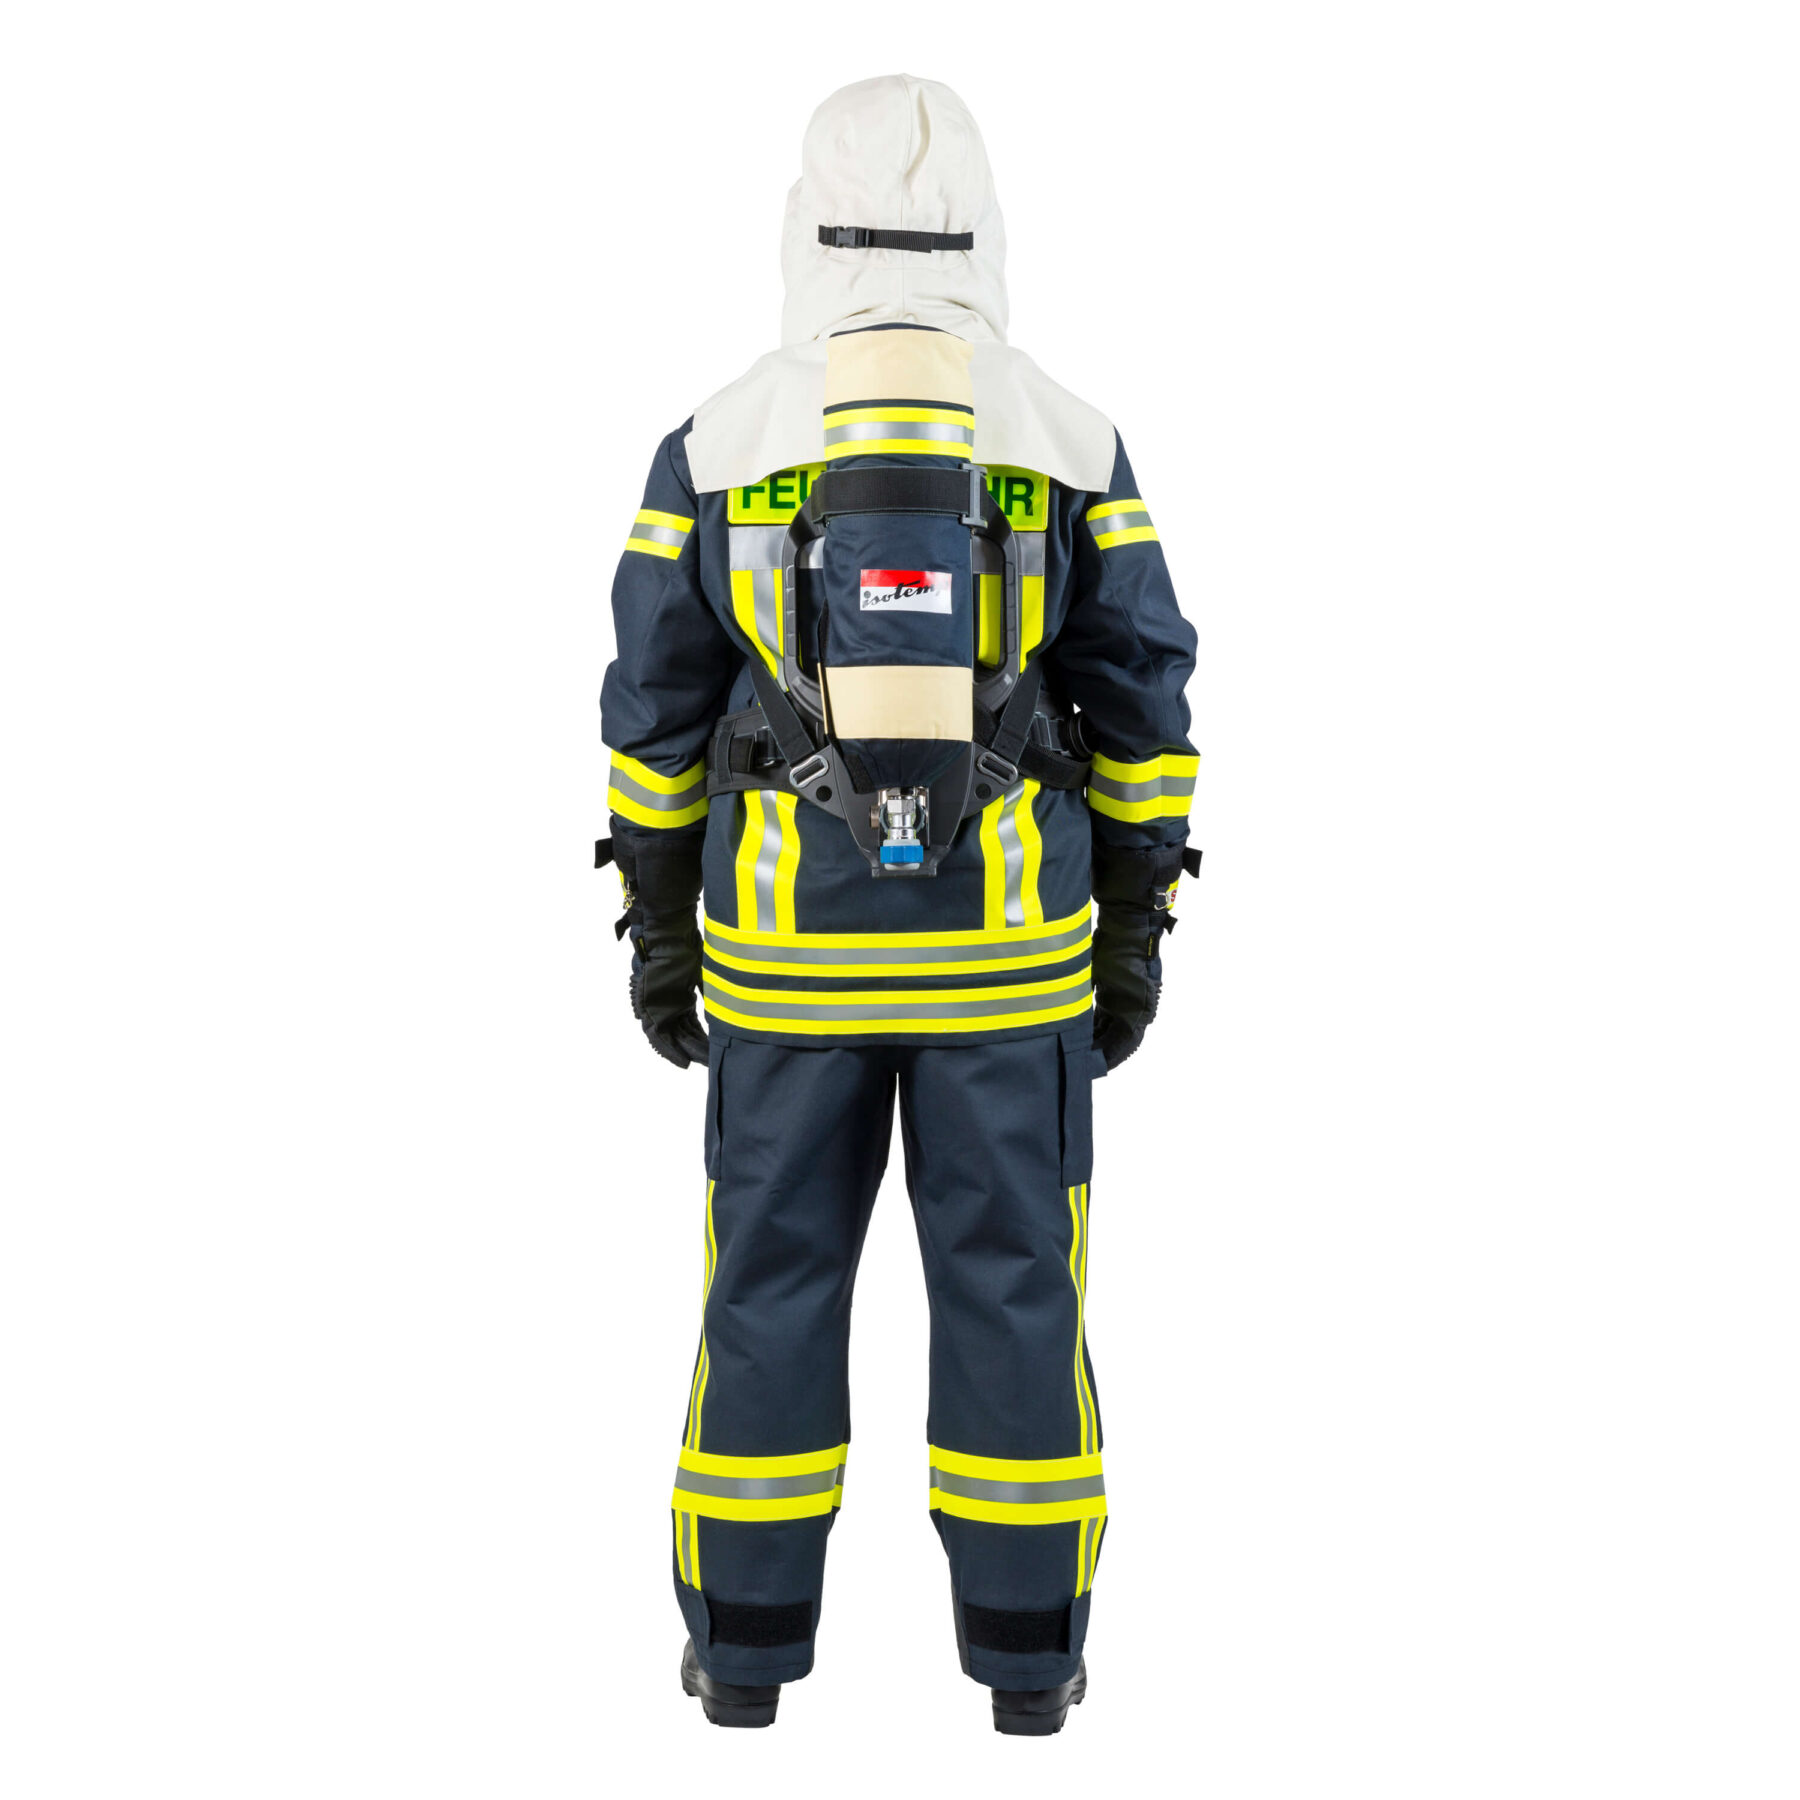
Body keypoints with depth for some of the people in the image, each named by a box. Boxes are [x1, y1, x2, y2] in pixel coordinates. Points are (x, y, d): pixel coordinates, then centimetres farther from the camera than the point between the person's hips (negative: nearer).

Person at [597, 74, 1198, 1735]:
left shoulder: (719, 443, -2)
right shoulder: (1070, 441, -1)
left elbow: (658, 708, 0)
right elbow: (1142, 704, 0)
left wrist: (656, 929, 9)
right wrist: (1134, 934, 8)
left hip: (793, 932, 0)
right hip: (1003, 936, 0)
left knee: (774, 1274, 11)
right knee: (1011, 1278, 9)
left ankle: (749, 1646, 17)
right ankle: (1026, 1652, 15)